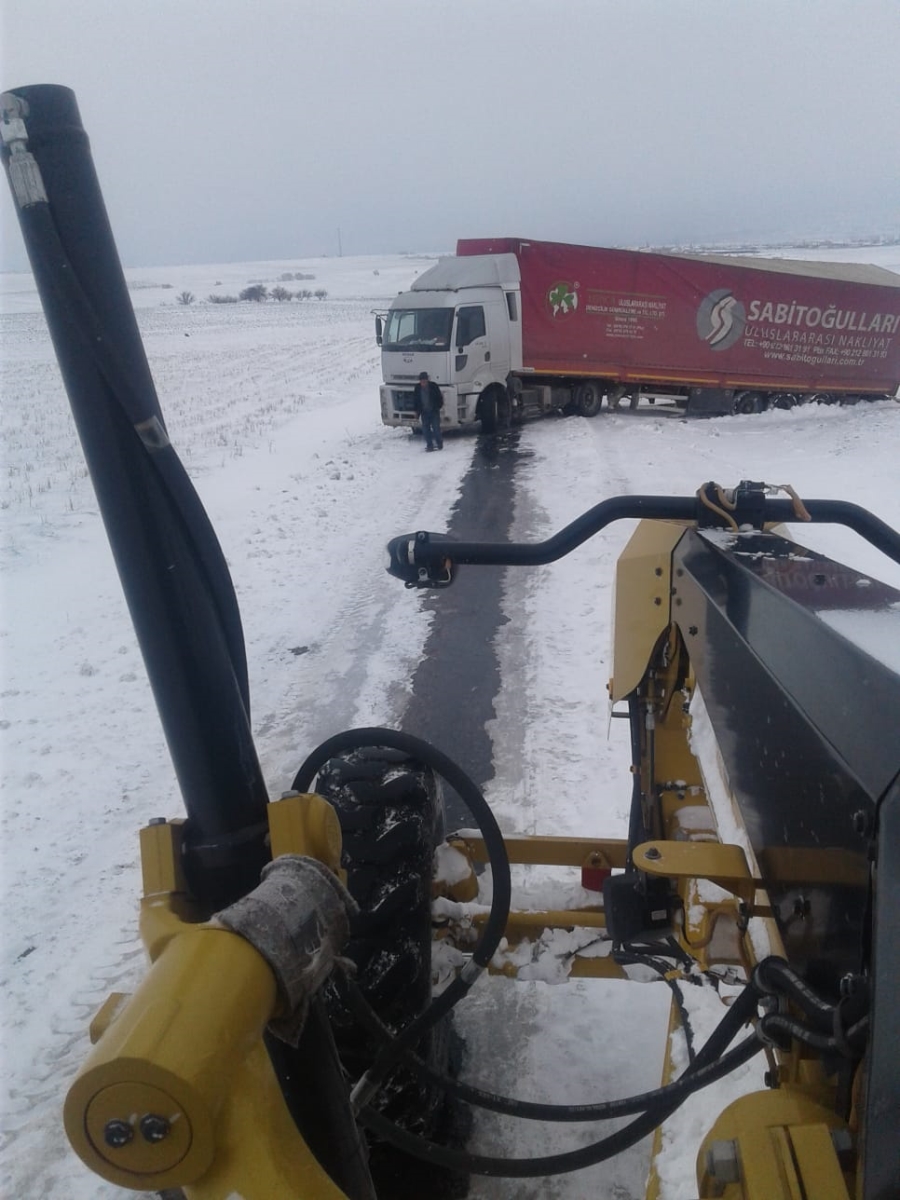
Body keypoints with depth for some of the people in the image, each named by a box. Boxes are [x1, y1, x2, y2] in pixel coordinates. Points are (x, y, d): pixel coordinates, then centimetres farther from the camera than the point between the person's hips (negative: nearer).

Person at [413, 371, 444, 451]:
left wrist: (438, 407, -9)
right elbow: (416, 400, 11)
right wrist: (417, 410, 5)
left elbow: (439, 398, -1)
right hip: (424, 412, 3)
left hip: (434, 411, -3)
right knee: (425, 429, 2)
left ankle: (439, 444, 8)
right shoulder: (418, 387, 2)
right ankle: (429, 445, 9)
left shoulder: (433, 386, -8)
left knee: (436, 428, -5)